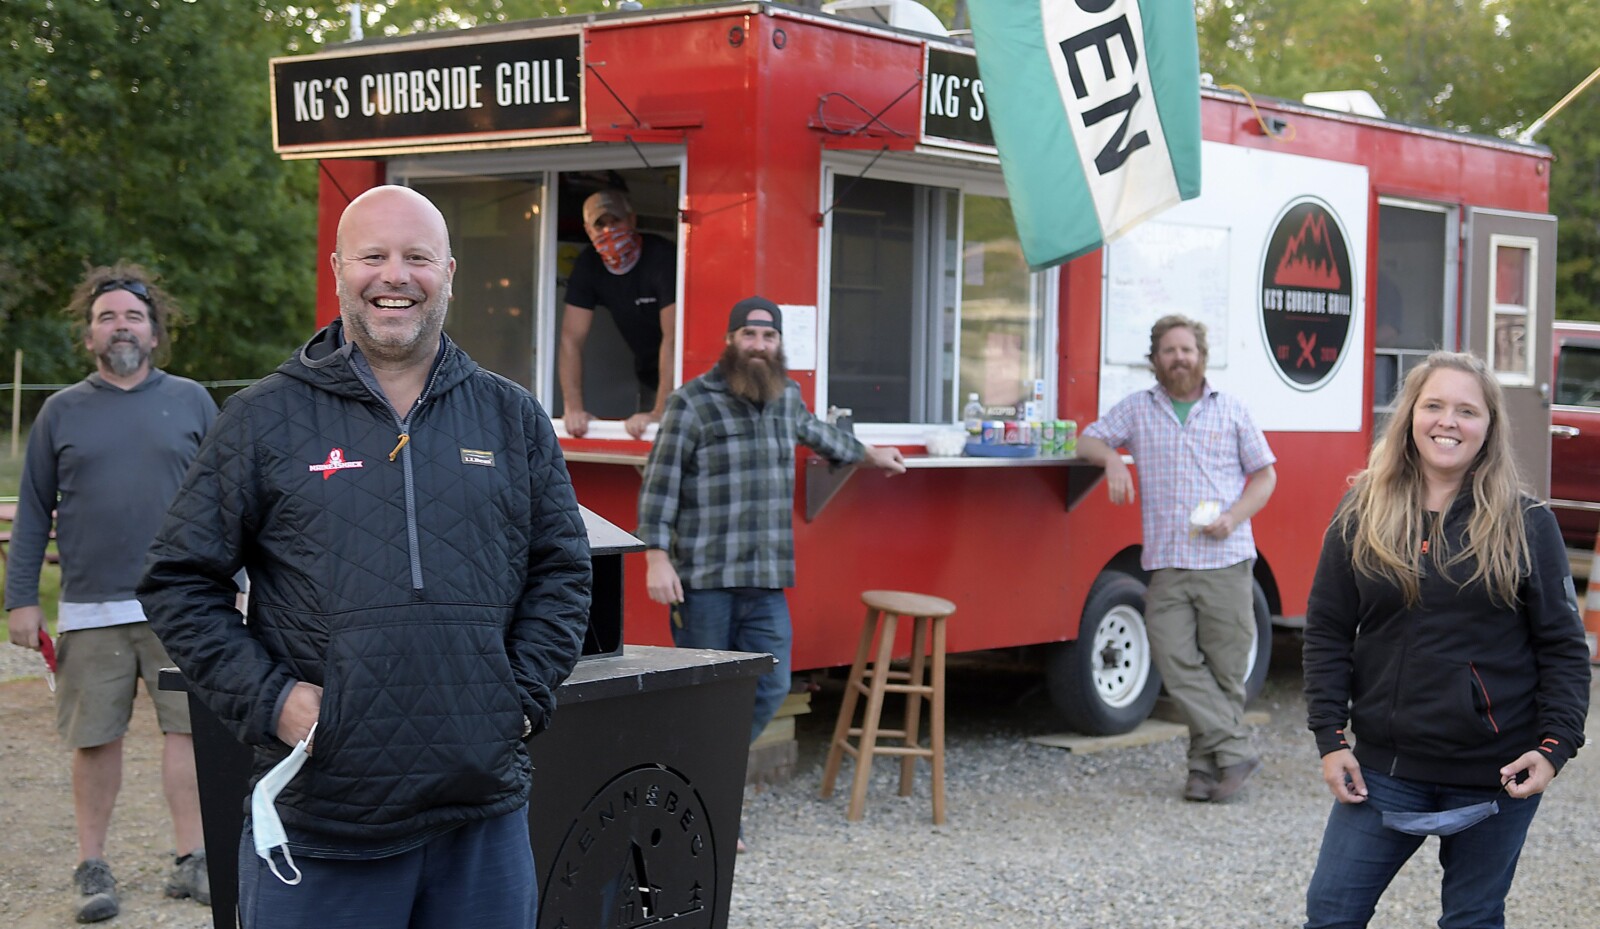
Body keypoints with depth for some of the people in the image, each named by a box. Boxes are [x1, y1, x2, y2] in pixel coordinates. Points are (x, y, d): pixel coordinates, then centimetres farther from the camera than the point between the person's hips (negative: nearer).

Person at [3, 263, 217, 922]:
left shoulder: (191, 402, 8)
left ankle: (191, 861, 7)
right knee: (94, 738, 4)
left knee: (186, 726, -1)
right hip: (90, 610, 0)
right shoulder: (62, 412, 8)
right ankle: (92, 868, 16)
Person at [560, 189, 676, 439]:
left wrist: (659, 413, -38)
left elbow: (674, 338, -32)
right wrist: (573, 408, -22)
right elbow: (571, 340, -10)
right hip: (648, 373, 5)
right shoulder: (588, 265, -7)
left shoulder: (661, 257, -24)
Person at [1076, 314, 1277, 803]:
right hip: (1166, 565, 1)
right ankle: (1235, 751, -5)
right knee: (1177, 663, -10)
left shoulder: (1231, 410, 9)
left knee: (1225, 668, -1)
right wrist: (1111, 457, -9)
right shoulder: (1138, 409, 13)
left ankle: (1207, 764, 9)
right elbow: (1087, 441, 14)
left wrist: (1234, 517, -6)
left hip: (1226, 563, -1)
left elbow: (1264, 474, 11)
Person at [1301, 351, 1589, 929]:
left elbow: (1563, 646, 0)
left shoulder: (1527, 525, -2)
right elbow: (1327, 632, 3)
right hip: (1384, 768, 1)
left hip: (1495, 774, -1)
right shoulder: (1362, 516, 1)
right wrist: (1330, 737, -4)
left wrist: (1555, 745, -9)